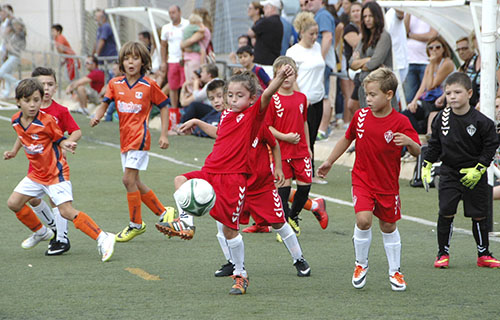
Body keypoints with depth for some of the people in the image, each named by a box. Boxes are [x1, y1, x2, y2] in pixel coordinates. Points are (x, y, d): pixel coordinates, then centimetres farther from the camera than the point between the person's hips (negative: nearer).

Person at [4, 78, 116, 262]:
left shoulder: (47, 120, -19)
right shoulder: (16, 121, -1)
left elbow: (59, 139, -6)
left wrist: (66, 144, -24)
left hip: (56, 172, -7)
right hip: (36, 173, 7)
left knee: (66, 211, -18)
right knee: (13, 203, 5)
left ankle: (102, 239, -15)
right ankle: (41, 232, 28)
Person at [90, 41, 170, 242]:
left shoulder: (148, 85, -6)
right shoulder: (115, 84, 5)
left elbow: (163, 106, 3)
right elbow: (105, 103, 8)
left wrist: (164, 134, -1)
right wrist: (97, 116, -14)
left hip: (139, 136, -6)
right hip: (124, 138, 6)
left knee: (129, 180, -13)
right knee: (135, 183, 12)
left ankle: (136, 224, 0)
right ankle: (163, 214, 27)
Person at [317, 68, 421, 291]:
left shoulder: (400, 122, -13)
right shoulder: (360, 116, -3)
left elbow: (417, 152, -13)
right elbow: (347, 139, 15)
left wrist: (409, 142, -35)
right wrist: (329, 162, 20)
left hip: (387, 184, -1)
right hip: (362, 180, 1)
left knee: (388, 226, 11)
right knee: (363, 220, -19)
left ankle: (395, 272, 28)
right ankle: (361, 265, 3)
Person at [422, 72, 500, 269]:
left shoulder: (480, 121, -12)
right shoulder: (442, 119, -2)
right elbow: (434, 144, 9)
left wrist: (479, 169, -12)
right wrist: (427, 165, 4)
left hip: (474, 176, -2)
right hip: (449, 173, 2)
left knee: (479, 214, 6)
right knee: (446, 213, -5)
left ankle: (483, 254, 18)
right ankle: (443, 254, 6)